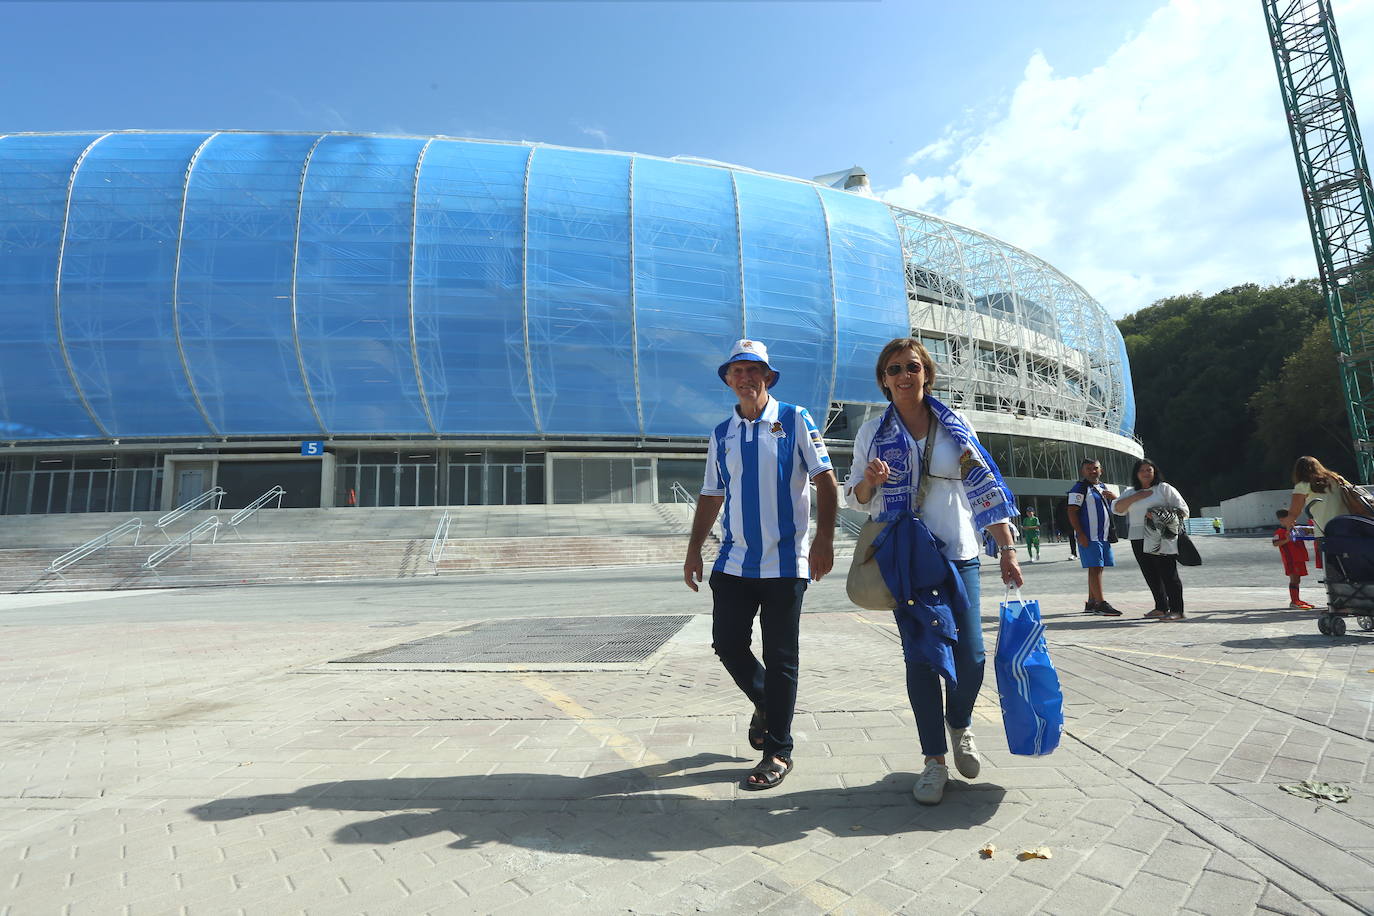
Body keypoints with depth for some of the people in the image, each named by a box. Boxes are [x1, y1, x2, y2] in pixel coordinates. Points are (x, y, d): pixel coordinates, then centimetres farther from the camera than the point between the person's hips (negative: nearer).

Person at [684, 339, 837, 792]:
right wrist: (694, 550, 9)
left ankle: (778, 752, 18)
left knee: (780, 657, 3)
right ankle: (765, 703, 37)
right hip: (734, 561, 4)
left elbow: (825, 480, -3)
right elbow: (711, 496, 15)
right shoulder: (721, 434, 11)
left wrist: (824, 537, -14)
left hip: (785, 561, -4)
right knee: (727, 643, 7)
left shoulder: (794, 420, 0)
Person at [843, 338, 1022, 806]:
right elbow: (855, 499, 7)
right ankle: (935, 759, 19)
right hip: (904, 559, -1)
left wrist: (1006, 549, 1)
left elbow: (985, 489, 6)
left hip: (957, 555, 1)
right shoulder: (873, 432, 4)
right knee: (921, 657, 2)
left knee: (971, 657, -2)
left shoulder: (956, 427, 6)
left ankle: (960, 724, 31)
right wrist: (869, 481, -16)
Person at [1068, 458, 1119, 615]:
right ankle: (1101, 604, -9)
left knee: (1098, 568, 10)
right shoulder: (1079, 488, -6)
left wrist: (1114, 497, 5)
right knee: (1095, 568, -9)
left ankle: (1091, 603, 17)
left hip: (1103, 536, 8)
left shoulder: (1103, 487, 19)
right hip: (1089, 537, -8)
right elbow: (1072, 512, -12)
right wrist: (1080, 534, -19)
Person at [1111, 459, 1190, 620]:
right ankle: (1161, 608, 19)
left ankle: (1176, 610, -1)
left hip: (1162, 539, -5)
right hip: (1139, 540, 5)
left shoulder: (1164, 488, 5)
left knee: (1168, 574, -6)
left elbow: (1182, 510, 0)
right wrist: (1137, 496, -7)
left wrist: (1161, 517, -15)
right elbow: (1116, 509, 2)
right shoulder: (1130, 492, 16)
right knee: (1151, 575, 9)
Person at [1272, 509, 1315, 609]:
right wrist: (1286, 540, -34)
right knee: (1294, 579, -10)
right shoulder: (1280, 531, -10)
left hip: (1299, 558, 8)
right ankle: (1293, 602, -9)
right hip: (1290, 559, -8)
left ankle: (1297, 600, 23)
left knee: (1297, 580, 15)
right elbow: (1275, 543, -20)